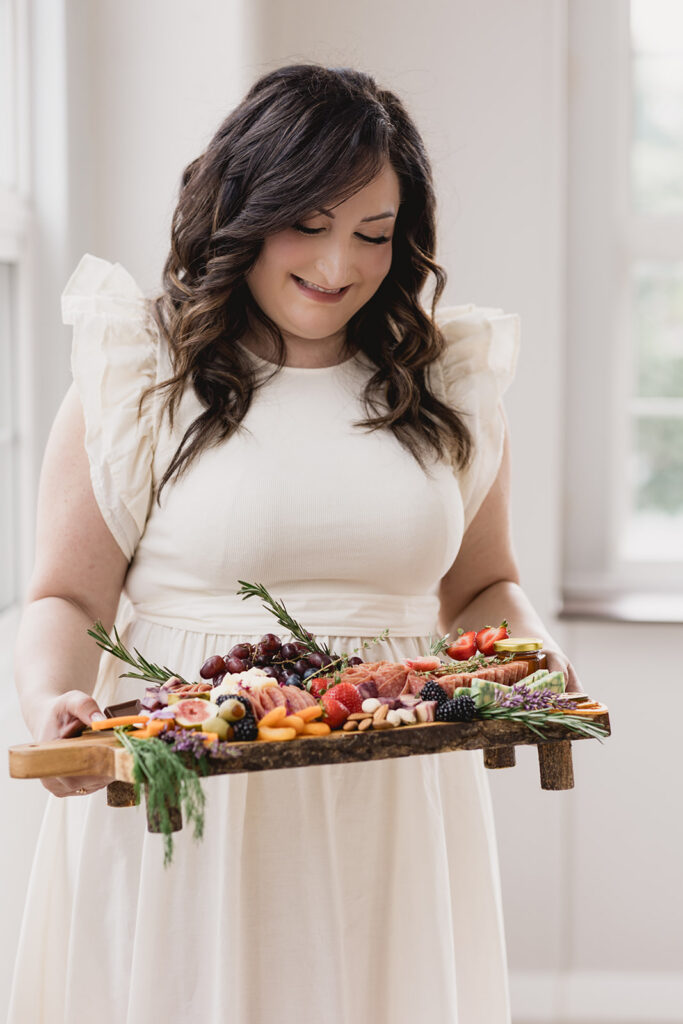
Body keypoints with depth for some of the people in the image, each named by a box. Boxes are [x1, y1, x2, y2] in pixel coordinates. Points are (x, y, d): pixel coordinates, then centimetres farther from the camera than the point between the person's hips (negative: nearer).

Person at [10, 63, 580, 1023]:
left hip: (396, 811, 3)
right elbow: (69, 599, -2)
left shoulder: (447, 385, 8)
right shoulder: (139, 377, -2)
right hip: (178, 801, -2)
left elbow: (480, 587, 16)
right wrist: (57, 704, -22)